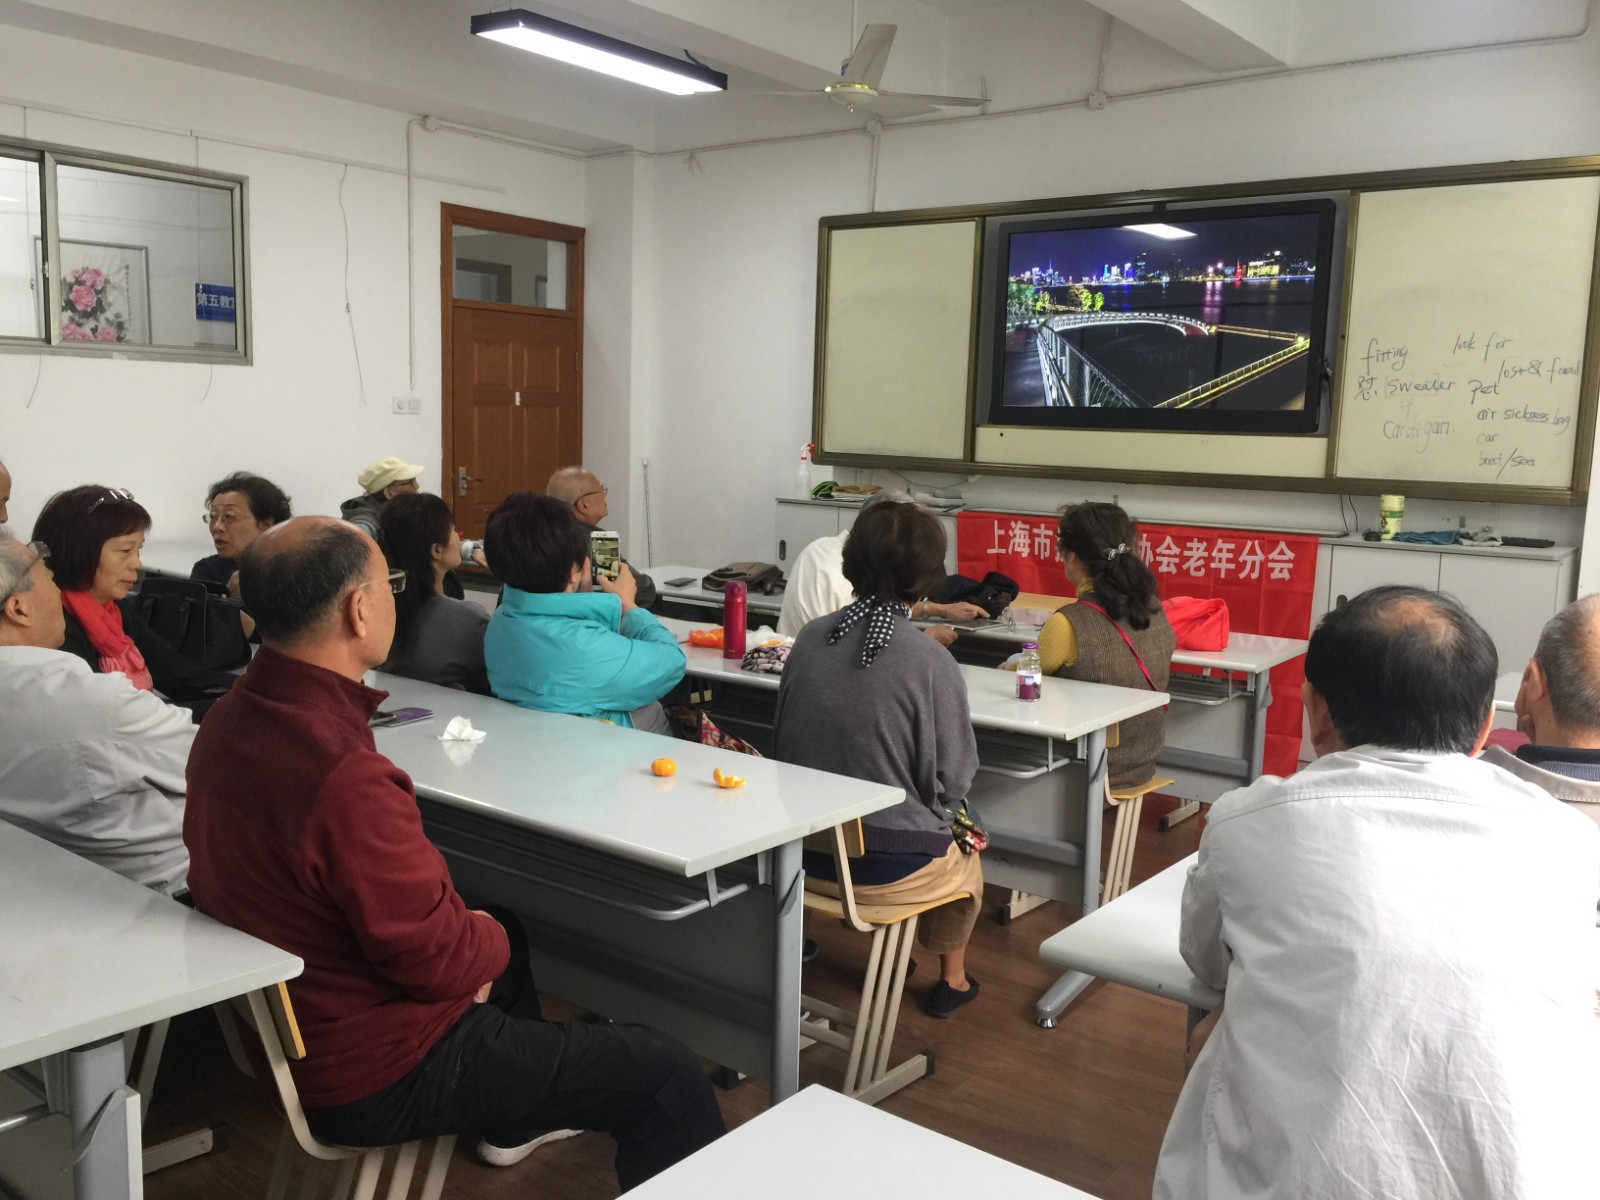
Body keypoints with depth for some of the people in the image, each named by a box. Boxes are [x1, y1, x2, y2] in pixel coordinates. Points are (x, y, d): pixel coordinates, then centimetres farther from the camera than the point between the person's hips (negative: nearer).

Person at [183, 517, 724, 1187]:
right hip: (375, 1079, -10)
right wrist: (488, 942, -4)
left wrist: (475, 938, 3)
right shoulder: (345, 776, -35)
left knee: (501, 939, 34)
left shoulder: (228, 722, -4)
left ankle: (513, 1122, 52)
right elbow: (438, 958, -26)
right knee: (666, 1077, -6)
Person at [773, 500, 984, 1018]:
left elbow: (781, 740, 4)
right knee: (966, 859, 31)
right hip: (893, 866, -4)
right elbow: (952, 781, -13)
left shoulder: (809, 639, -7)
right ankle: (952, 979, 49)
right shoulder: (932, 663, -21)